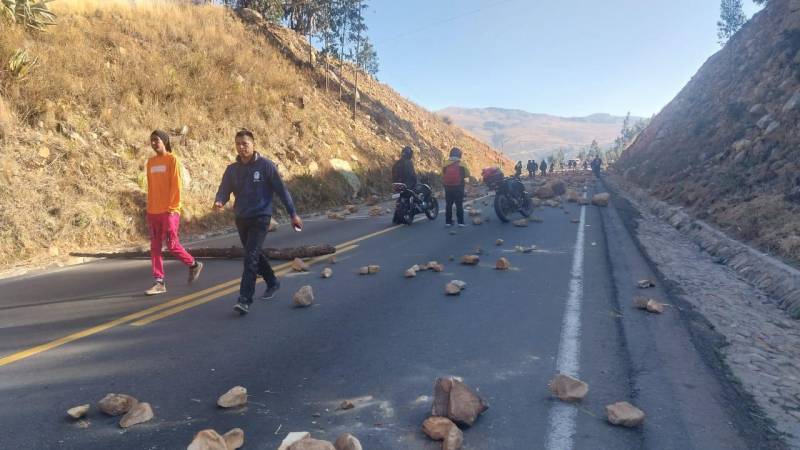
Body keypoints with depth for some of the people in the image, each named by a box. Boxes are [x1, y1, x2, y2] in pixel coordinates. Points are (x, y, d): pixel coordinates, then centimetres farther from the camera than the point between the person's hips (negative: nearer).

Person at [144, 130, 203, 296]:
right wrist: (149, 209, 12)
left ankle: (194, 264, 20)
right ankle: (159, 282, 9)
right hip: (153, 212, 6)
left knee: (172, 244, -4)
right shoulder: (150, 162, 13)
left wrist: (172, 208, -14)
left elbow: (176, 185, -9)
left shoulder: (172, 159, -5)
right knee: (155, 247, 4)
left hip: (169, 211, -6)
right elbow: (150, 187, 15)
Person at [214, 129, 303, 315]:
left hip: (260, 218, -6)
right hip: (241, 218, 6)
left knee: (251, 257, -14)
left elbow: (281, 190, -5)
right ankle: (272, 283, 39)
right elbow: (224, 190, 3)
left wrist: (293, 213, -4)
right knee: (254, 255, 18)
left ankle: (245, 300, -14)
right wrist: (219, 202, -21)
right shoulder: (232, 169, 5)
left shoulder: (265, 165, -7)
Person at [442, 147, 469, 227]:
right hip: (459, 187, -2)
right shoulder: (462, 165, -8)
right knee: (459, 205, 3)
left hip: (448, 187, 2)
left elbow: (442, 175, 1)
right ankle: (460, 222, 1)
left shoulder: (445, 164, -3)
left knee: (448, 205, 9)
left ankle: (448, 221, 8)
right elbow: (467, 174, 0)